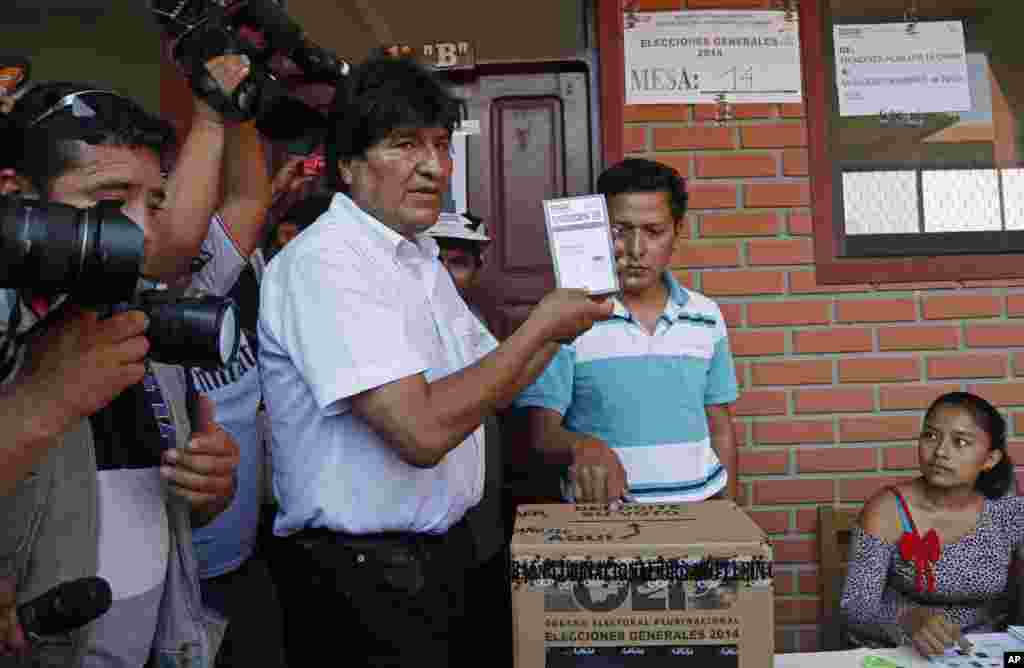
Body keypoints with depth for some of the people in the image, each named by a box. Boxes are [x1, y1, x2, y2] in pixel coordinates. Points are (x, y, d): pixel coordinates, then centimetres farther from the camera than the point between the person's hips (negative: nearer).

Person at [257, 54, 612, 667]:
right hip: (364, 573, -9)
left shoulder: (421, 258, 9)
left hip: (444, 549, 9)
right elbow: (423, 430, -30)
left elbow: (483, 388, 15)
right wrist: (542, 325, -19)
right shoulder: (323, 263, -21)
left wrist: (561, 324, 0)